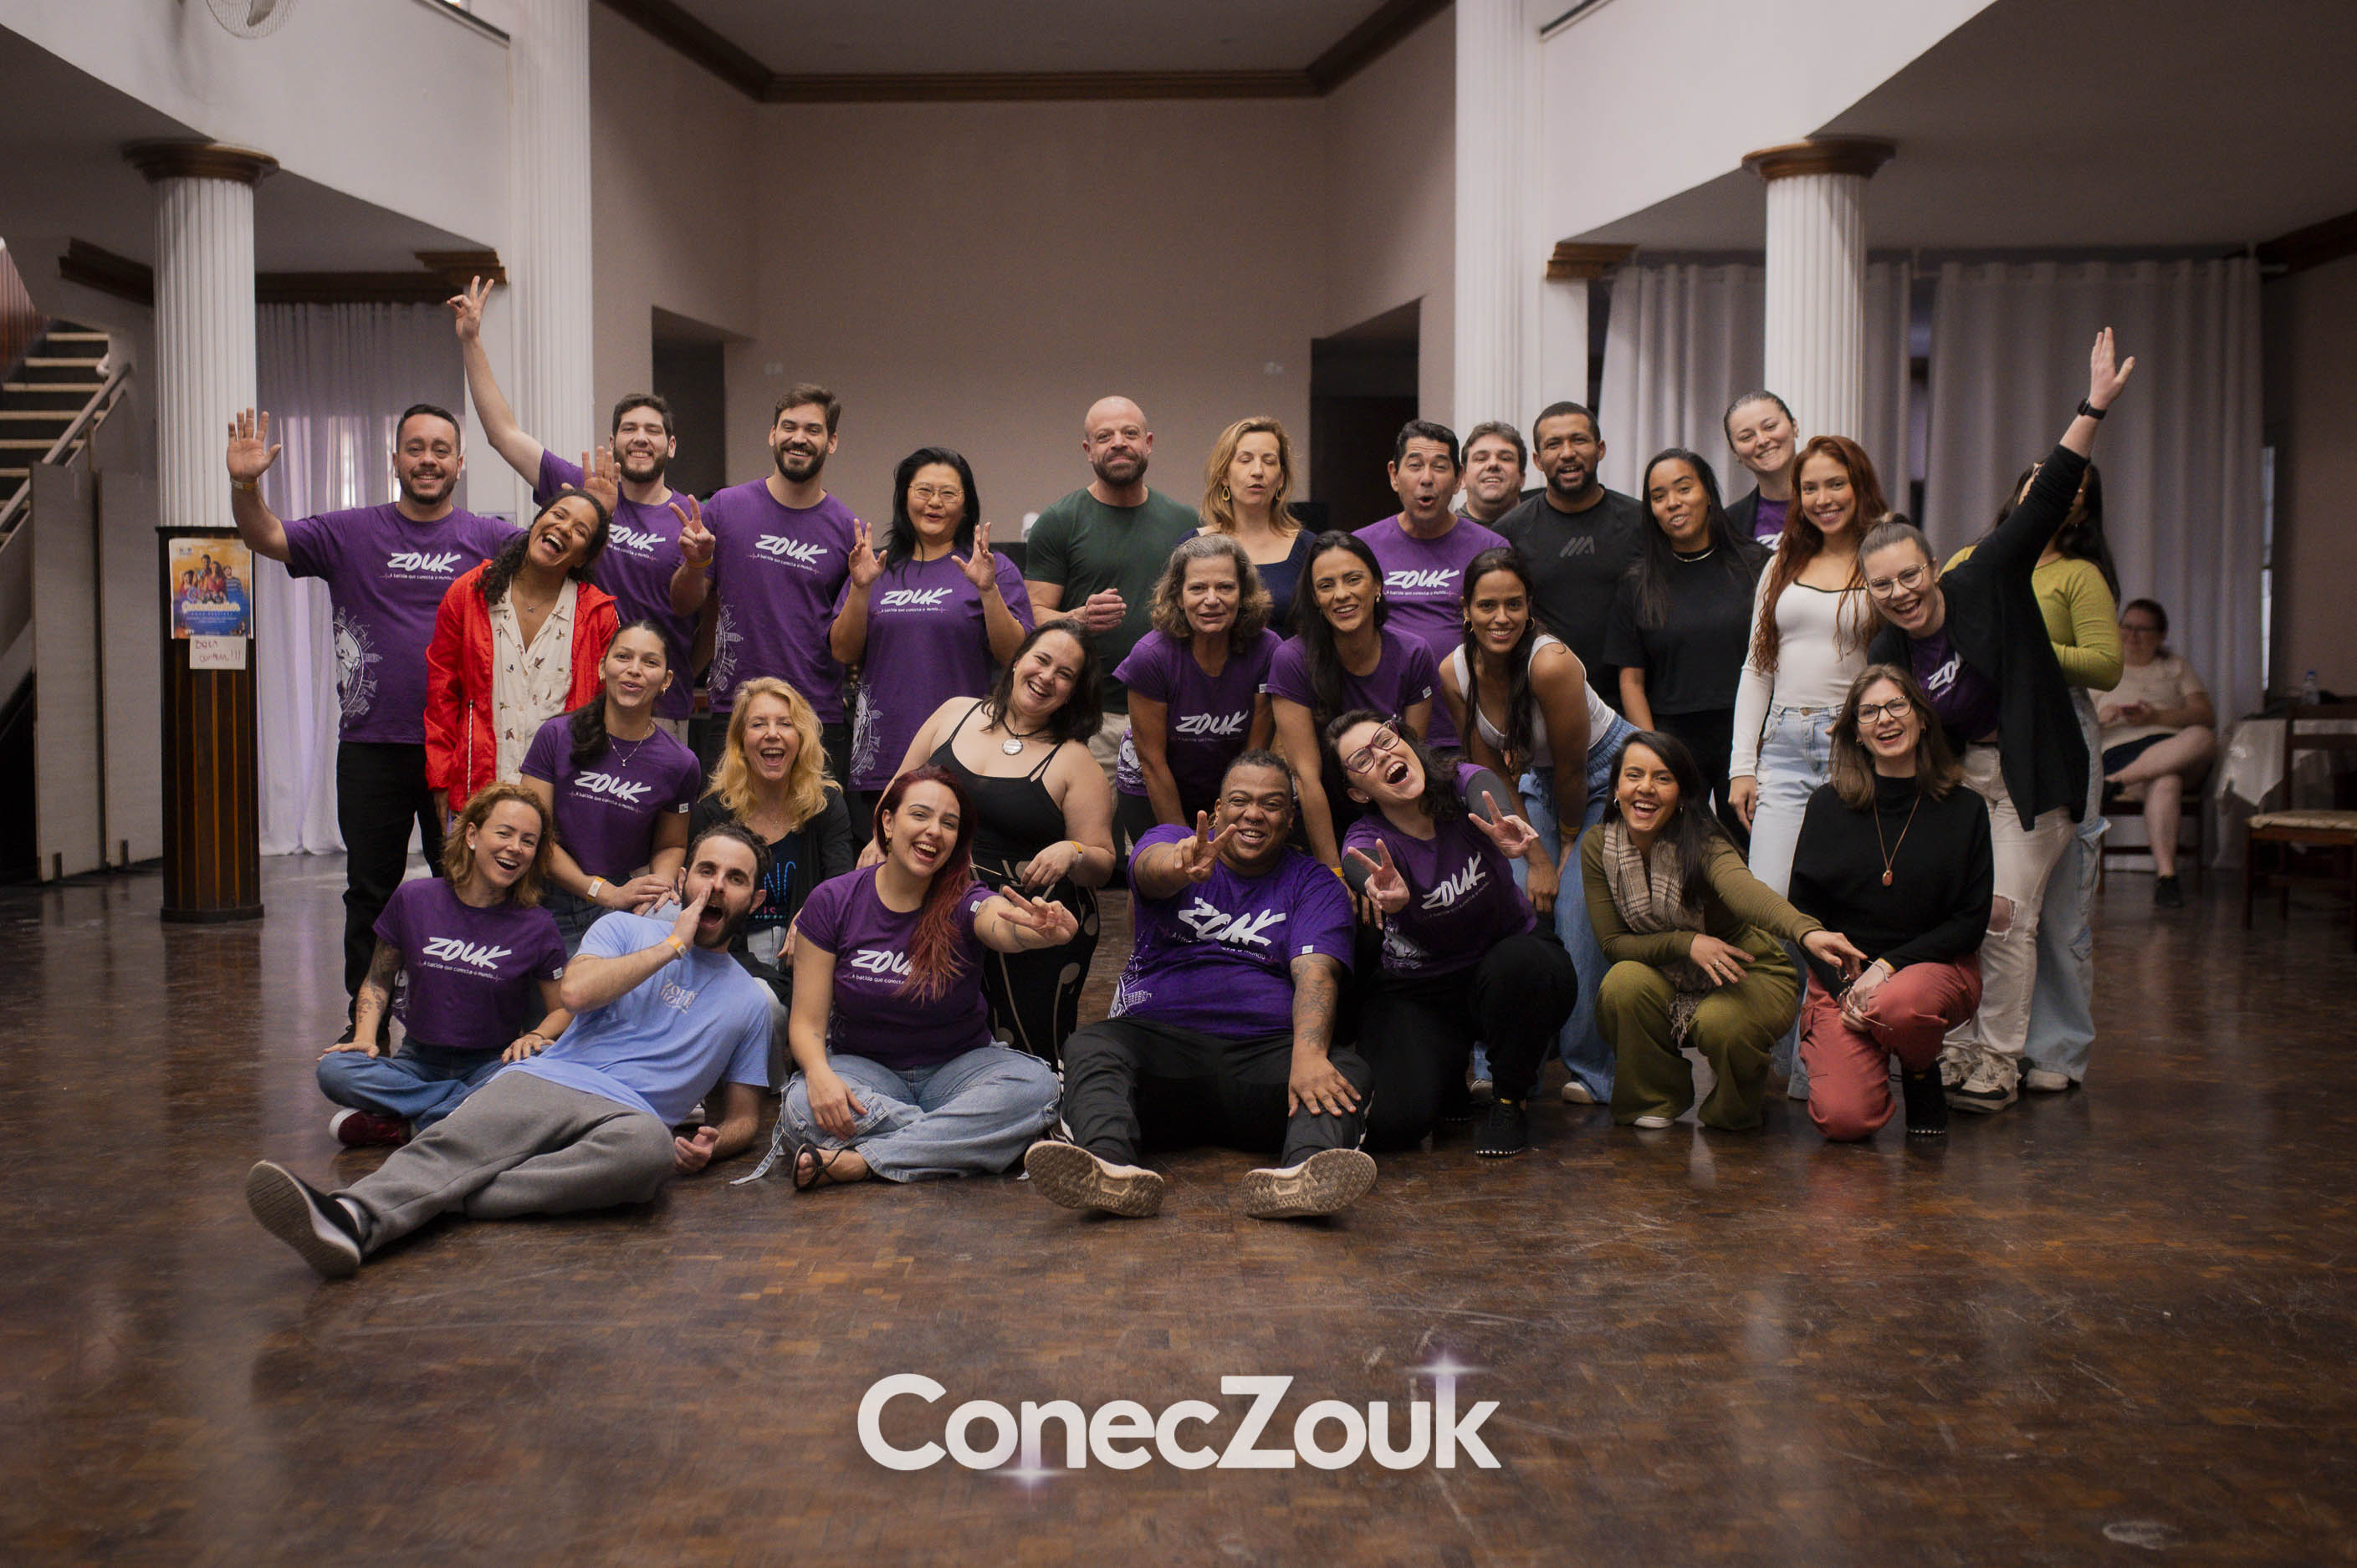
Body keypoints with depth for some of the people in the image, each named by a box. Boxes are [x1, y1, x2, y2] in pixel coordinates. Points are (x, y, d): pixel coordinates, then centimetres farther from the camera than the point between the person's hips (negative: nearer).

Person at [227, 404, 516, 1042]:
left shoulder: (489, 539, 5)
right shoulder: (351, 534, 6)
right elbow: (266, 538, -1)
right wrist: (245, 487, -20)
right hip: (372, 746, 0)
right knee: (370, 894, 8)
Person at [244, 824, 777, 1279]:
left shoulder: (749, 999, 24)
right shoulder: (624, 929, 21)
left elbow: (745, 1116, 24)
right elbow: (576, 992, 0)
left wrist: (711, 1145, 0)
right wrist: (674, 944, 6)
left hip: (627, 1112, -1)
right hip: (543, 1081, 1)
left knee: (650, 1144, -40)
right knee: (452, 1143, -33)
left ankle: (440, 1197, -44)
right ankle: (355, 1218, -63)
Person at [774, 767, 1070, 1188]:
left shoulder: (965, 902, -8)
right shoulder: (832, 902, -6)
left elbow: (1008, 930, -34)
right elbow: (809, 1019, -7)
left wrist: (1043, 930, -60)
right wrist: (819, 1073, -30)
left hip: (958, 1066, 1)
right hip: (864, 1067, -1)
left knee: (1035, 1085, -30)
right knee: (803, 1107, -33)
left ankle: (857, 1161, -29)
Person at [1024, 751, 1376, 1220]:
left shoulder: (1314, 884, 12)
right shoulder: (1174, 843, 12)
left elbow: (1315, 973, -6)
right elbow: (1153, 869, -14)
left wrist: (1308, 1054, -27)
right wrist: (1181, 867, -41)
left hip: (1264, 1052, 0)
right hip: (1159, 1037, 0)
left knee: (1347, 1071, -29)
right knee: (1088, 1049, -29)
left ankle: (1301, 1173, -59)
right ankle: (1114, 1169, -55)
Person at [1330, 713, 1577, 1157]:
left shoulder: (1464, 784, -14)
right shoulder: (1366, 839, -15)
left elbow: (1486, 795, -40)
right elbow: (1364, 869, -41)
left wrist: (1506, 833, -65)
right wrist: (1386, 894, -66)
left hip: (1510, 964, 0)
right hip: (1418, 989, 0)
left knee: (1519, 963, -37)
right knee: (1395, 1121, -23)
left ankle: (1512, 1098, -8)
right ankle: (1451, 1074, 15)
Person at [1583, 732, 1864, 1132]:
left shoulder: (1702, 843, -23)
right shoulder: (1597, 847, -11)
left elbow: (1742, 889, -46)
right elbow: (1613, 942, -10)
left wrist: (1807, 931, -67)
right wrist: (1685, 943, -27)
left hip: (1750, 975, -3)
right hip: (1669, 982, 3)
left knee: (1718, 1023, -35)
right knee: (1623, 982, -29)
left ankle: (1735, 1110, 3)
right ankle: (1657, 1098, 0)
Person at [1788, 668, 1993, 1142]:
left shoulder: (1964, 809, 0)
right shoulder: (1828, 804, 1)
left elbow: (1971, 922, -2)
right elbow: (1803, 909, 3)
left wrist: (1888, 966, -15)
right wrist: (1844, 987, -12)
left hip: (1936, 966, 0)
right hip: (1841, 973, 0)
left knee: (1897, 1006, -38)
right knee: (1845, 1119, -22)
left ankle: (1921, 1074, -1)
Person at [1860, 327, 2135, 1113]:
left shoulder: (1987, 583, -12)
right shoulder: (1886, 656, -5)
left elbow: (2045, 503, -19)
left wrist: (2092, 409, -26)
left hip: (2028, 776, -3)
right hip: (1951, 777, 3)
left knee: (2007, 915, -7)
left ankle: (1999, 1062, 4)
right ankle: (1957, 1049, 14)